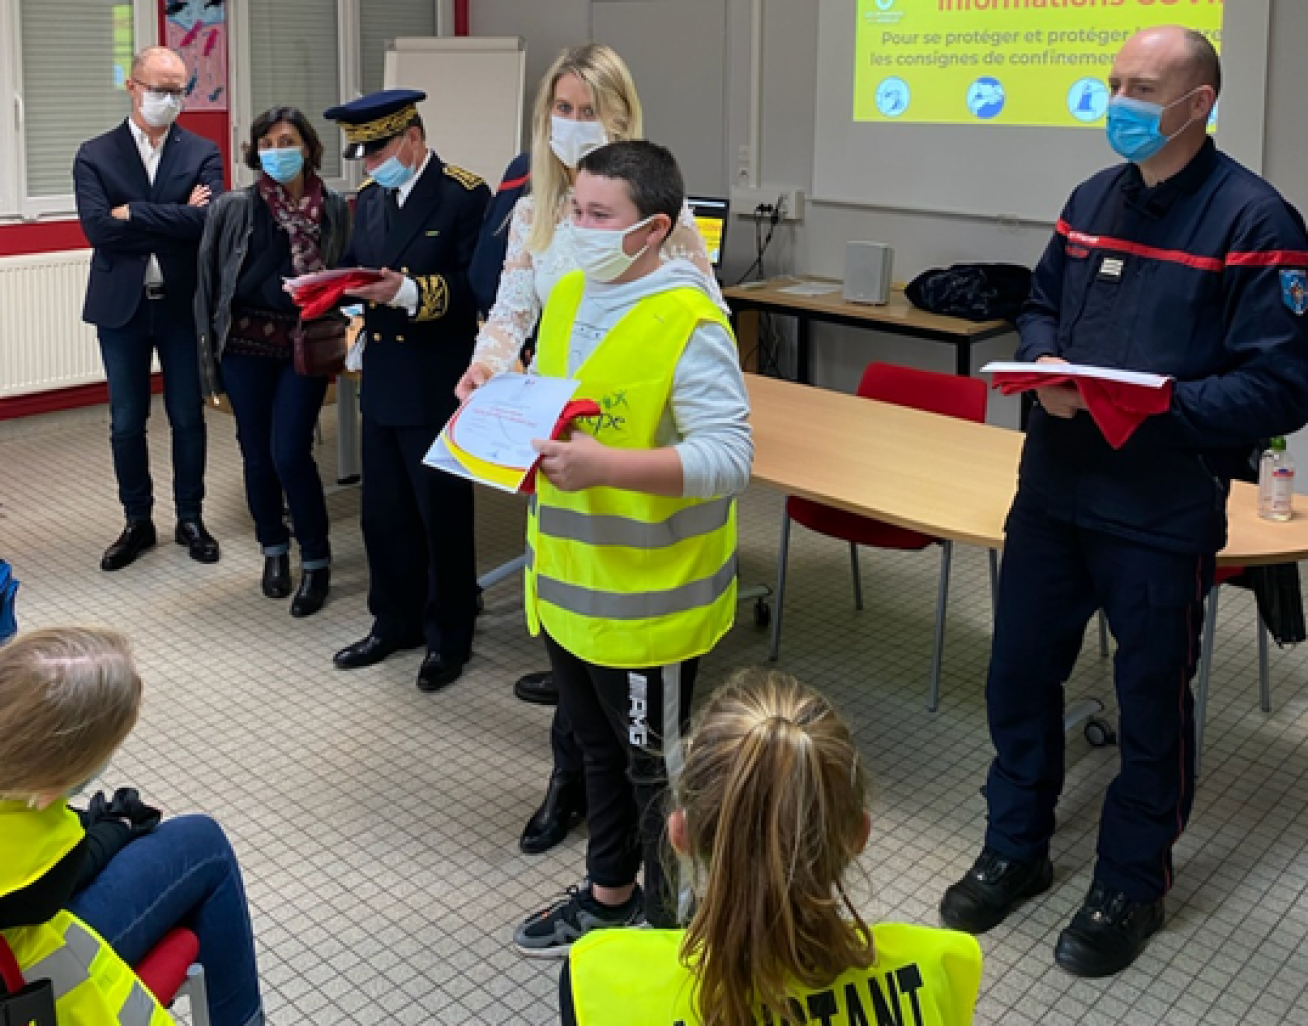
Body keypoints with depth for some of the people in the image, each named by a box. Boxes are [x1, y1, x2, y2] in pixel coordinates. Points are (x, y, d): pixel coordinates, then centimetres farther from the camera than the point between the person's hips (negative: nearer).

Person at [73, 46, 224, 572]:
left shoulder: (203, 153, 2)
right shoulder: (95, 155, 1)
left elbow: (208, 218, -16)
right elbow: (97, 228, -14)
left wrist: (132, 214, -16)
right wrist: (176, 219, -14)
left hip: (183, 305, 0)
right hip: (122, 307, 0)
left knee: (188, 418, 8)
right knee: (126, 423, 8)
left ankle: (190, 518, 23)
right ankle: (138, 522, 22)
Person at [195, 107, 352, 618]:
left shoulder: (334, 208, 1)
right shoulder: (233, 208, 0)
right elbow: (210, 279, 1)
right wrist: (211, 350, -2)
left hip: (304, 347, -1)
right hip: (246, 347, 1)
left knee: (290, 455, -8)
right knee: (257, 455, 9)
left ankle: (316, 562, 9)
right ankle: (274, 550, 30)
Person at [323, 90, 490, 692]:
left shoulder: (464, 195, -10)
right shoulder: (371, 198, 12)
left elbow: (477, 288, -17)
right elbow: (359, 272, 14)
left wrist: (410, 292, -29)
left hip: (438, 388, -7)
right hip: (381, 382, 7)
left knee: (443, 517, 6)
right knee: (383, 514, 15)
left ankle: (449, 637, 20)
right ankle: (395, 623, 31)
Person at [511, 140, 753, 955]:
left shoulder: (689, 324, -20)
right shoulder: (567, 295, 5)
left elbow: (730, 455, -25)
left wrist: (607, 466, -33)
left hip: (645, 596, -8)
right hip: (569, 581, 8)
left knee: (654, 770, 9)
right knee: (599, 752, 24)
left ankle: (668, 919, 29)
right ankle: (610, 894, 43)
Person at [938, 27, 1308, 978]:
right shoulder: (1093, 198, 8)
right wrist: (1045, 365, -4)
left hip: (1163, 514, -6)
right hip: (1053, 490, 6)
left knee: (1152, 703, 10)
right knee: (1020, 675, 15)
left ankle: (1131, 885, 31)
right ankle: (1015, 850, 36)